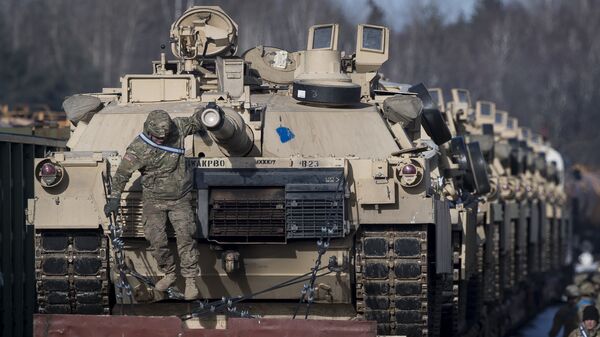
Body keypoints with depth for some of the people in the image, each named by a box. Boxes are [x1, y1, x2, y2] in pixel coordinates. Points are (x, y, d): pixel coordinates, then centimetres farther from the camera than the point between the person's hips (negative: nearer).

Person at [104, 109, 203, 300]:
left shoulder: (177, 128, -10)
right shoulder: (138, 148, -17)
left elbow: (195, 122, 9)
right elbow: (122, 173, -11)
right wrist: (114, 198, -17)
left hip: (180, 199, 1)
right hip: (154, 200, -1)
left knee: (185, 236, -11)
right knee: (157, 240, -5)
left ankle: (190, 280, -5)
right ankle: (169, 274, 18)